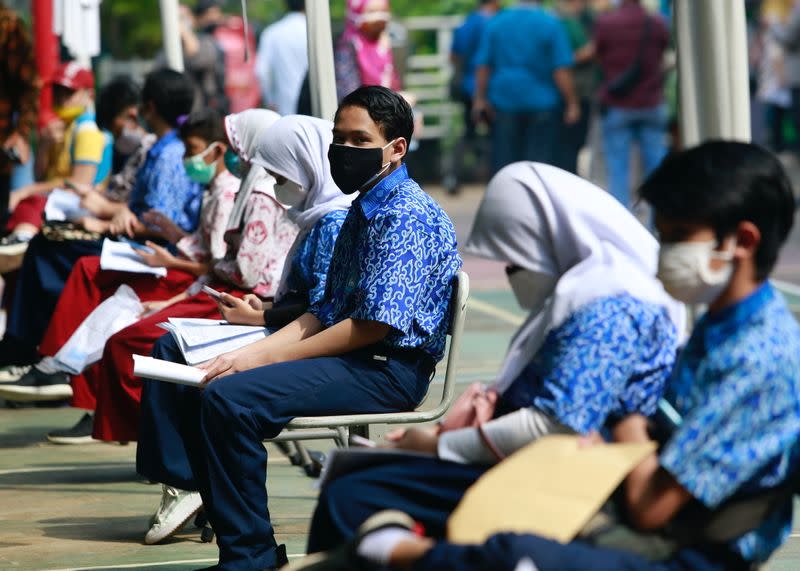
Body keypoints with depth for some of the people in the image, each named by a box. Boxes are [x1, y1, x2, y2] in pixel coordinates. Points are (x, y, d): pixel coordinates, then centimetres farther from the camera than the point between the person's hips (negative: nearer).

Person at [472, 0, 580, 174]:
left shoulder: (496, 23, 3)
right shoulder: (551, 24, -6)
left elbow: (483, 66, 3)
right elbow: (562, 70, -9)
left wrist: (480, 100, 9)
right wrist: (572, 104, -5)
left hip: (503, 100, 2)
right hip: (542, 101, -2)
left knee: (503, 157, 8)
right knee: (540, 158, 1)